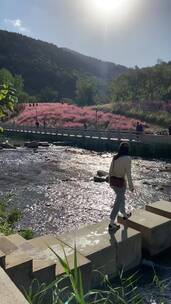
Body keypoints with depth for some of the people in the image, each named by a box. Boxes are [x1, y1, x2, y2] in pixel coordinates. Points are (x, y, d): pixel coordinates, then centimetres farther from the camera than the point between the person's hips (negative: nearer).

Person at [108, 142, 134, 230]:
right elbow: (128, 174, -19)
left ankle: (124, 215, 47)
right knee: (118, 203, 3)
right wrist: (131, 186, -8)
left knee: (121, 198, 28)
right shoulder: (127, 159, -19)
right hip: (121, 183, -7)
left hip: (113, 182, 7)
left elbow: (110, 171, 6)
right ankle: (111, 224, 9)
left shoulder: (115, 157, 0)